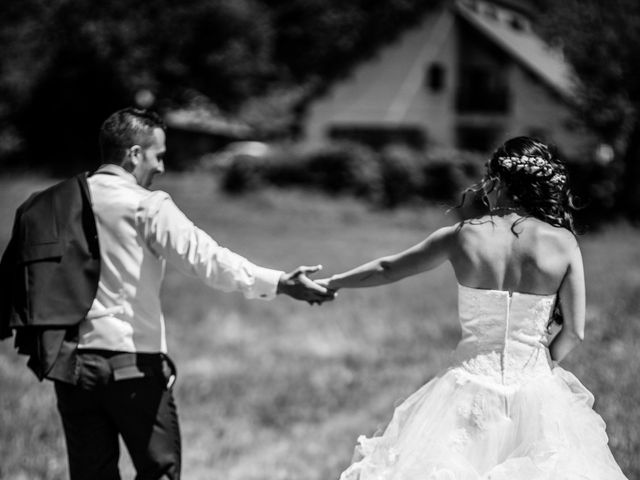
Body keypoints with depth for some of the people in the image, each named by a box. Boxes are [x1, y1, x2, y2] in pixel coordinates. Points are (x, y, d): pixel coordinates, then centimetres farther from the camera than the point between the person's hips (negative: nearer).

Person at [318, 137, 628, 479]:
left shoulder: (462, 237, -8)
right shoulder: (563, 243, -9)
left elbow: (386, 269, 6)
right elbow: (574, 332, -4)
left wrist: (329, 283, 21)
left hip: (471, 386, 0)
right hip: (534, 393, 1)